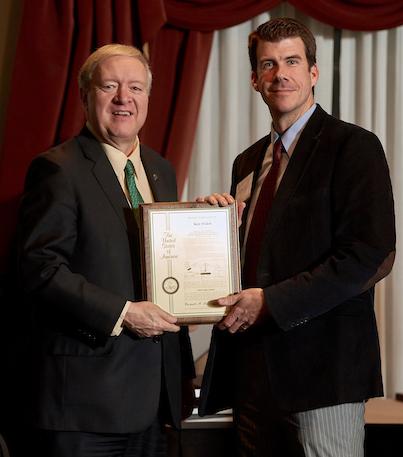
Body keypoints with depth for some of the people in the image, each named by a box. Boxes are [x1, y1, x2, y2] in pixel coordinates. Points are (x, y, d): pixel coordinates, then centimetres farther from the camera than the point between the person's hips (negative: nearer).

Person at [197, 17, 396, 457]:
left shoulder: (354, 147, -5)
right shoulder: (248, 162, 18)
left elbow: (369, 256, -15)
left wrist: (270, 302, -16)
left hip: (322, 363, -7)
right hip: (254, 368, 7)